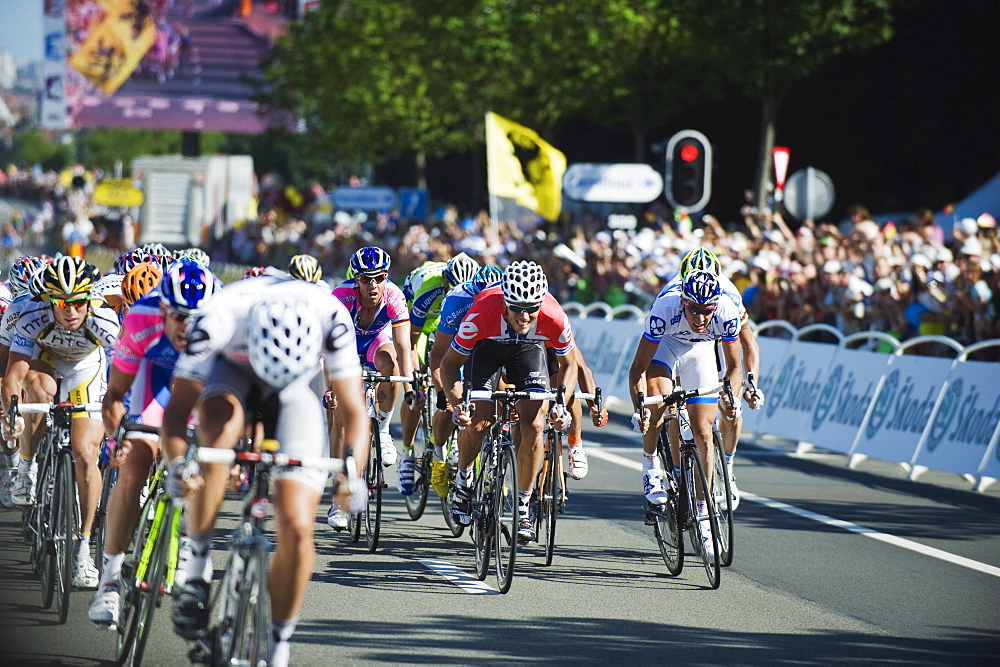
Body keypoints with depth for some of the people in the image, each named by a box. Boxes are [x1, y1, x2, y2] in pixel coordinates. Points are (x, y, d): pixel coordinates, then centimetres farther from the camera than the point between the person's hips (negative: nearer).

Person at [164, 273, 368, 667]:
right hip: (232, 373, -1)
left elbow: (353, 413, -28)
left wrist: (351, 474, -46)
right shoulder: (217, 320, -37)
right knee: (221, 424, -39)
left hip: (298, 388, 1)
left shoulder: (331, 319, -34)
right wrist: (177, 464, -52)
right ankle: (197, 569, -24)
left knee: (297, 530, -13)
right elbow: (177, 409, -33)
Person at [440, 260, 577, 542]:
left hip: (529, 350, 1)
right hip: (487, 347, -1)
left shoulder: (555, 319, -35)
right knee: (477, 422, -17)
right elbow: (449, 363, -24)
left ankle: (523, 505, -1)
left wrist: (560, 404, -28)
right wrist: (457, 405, -38)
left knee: (533, 426, -15)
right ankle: (463, 477, 13)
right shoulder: (483, 313, -39)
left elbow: (568, 364, -13)